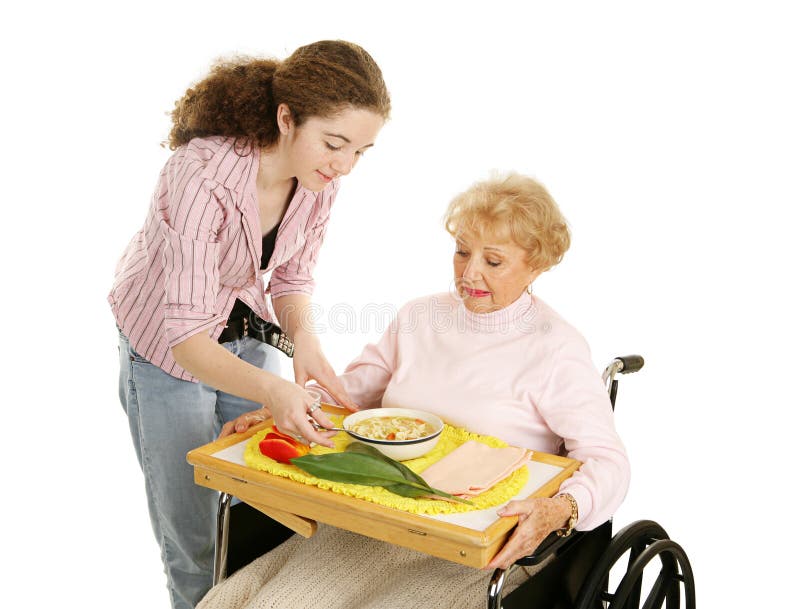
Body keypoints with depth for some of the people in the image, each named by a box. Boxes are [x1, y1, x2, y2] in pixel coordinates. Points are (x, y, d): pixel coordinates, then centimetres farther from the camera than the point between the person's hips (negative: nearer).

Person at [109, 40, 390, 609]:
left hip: (250, 331, 5)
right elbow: (186, 334, -38)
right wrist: (268, 388, -55)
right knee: (190, 527, 7)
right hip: (168, 348, -5)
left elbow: (292, 275, -4)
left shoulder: (321, 178, -17)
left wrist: (303, 338, -25)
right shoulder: (199, 178, -36)